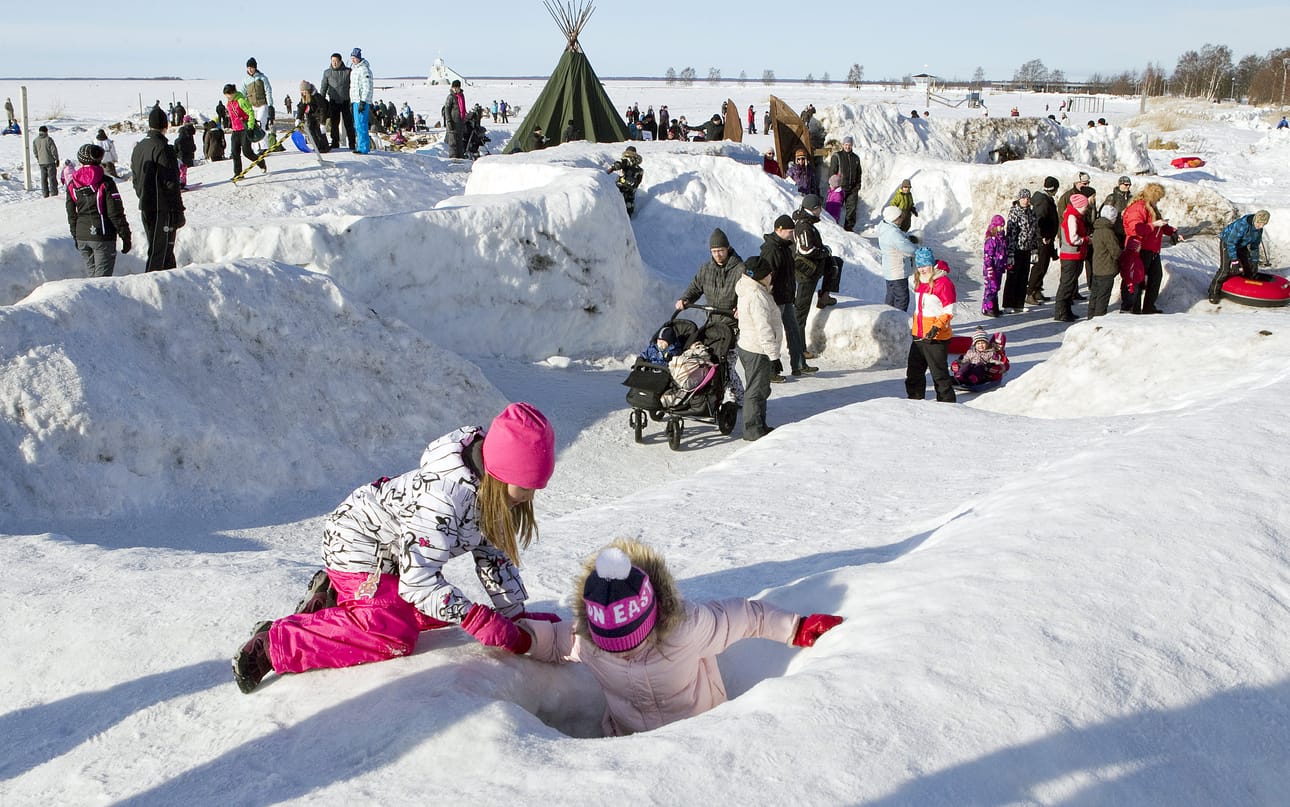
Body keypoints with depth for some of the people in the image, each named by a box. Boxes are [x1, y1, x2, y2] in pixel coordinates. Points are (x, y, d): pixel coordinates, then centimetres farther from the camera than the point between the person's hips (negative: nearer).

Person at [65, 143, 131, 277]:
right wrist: (125, 236, -3)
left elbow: (71, 215, 10)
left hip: (82, 237, 5)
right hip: (103, 236, -5)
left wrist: (76, 237, 20)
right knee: (103, 275, -3)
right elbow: (116, 213, -11)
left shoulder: (72, 185, 5)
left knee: (90, 271, 17)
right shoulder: (106, 183, -10)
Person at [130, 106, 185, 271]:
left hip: (145, 208, 8)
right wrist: (178, 212, -13)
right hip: (162, 210, -8)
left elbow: (135, 180, 18)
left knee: (166, 250, 17)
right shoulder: (162, 148, -15)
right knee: (158, 252, -5)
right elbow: (171, 183, -17)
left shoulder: (138, 147, 12)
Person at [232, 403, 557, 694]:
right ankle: (272, 643, -12)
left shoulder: (492, 490, -7)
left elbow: (494, 554, 2)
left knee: (442, 612, 14)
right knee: (392, 638, -22)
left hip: (391, 550, 10)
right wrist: (477, 620, -37)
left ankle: (333, 598, 23)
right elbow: (418, 578, -37)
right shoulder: (443, 498, -37)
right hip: (357, 546, -10)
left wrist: (515, 615, -2)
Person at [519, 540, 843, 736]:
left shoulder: (688, 627, -27)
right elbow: (554, 642, 5)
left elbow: (748, 616, -13)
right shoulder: (583, 639, -17)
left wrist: (800, 628, -8)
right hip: (627, 748, 2)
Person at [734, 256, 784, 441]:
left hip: (749, 347, 11)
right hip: (756, 351, -11)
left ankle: (759, 425, 28)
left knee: (761, 389, 18)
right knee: (756, 389, -3)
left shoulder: (749, 290, 12)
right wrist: (772, 351, -22)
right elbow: (763, 327, -26)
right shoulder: (757, 296, -22)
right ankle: (752, 429, 3)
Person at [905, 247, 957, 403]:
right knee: (914, 372, 14)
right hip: (918, 335, 8)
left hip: (937, 337, -8)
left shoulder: (943, 282, -12)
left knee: (939, 374, -1)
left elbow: (949, 311, -15)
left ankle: (947, 404, 9)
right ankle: (915, 401, 27)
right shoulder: (917, 281, 13)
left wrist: (937, 327, -25)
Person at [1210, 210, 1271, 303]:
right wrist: (1234, 259, -33)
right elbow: (1231, 242, -32)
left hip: (1241, 245, 8)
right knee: (1225, 269, -19)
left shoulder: (1259, 229, -9)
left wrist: (1254, 261, 8)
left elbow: (1255, 246, 6)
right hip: (1226, 242, -8)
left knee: (1249, 267, 8)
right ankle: (1213, 293, -10)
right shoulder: (1243, 225, -35)